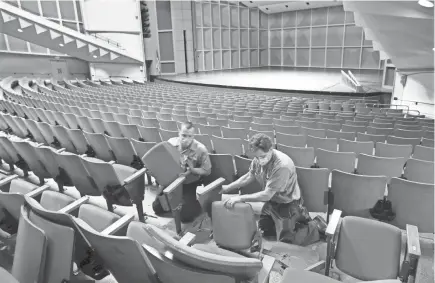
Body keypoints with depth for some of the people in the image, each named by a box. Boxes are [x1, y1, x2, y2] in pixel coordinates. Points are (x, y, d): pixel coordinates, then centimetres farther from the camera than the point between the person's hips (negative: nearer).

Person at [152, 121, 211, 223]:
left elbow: (207, 171, -14)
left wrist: (192, 170, -30)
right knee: (157, 208, 5)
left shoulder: (201, 149, -23)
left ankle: (197, 206, 22)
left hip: (190, 183, -3)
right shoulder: (171, 143, -13)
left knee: (185, 216, -11)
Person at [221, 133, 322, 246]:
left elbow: (267, 195, -31)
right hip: (271, 202, 7)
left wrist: (240, 198, -29)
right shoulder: (259, 159, -14)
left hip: (287, 204, -7)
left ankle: (317, 227, 19)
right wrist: (229, 187, 4)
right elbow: (249, 176, 5)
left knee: (286, 239, 0)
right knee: (263, 229, 19)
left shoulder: (282, 166, -36)